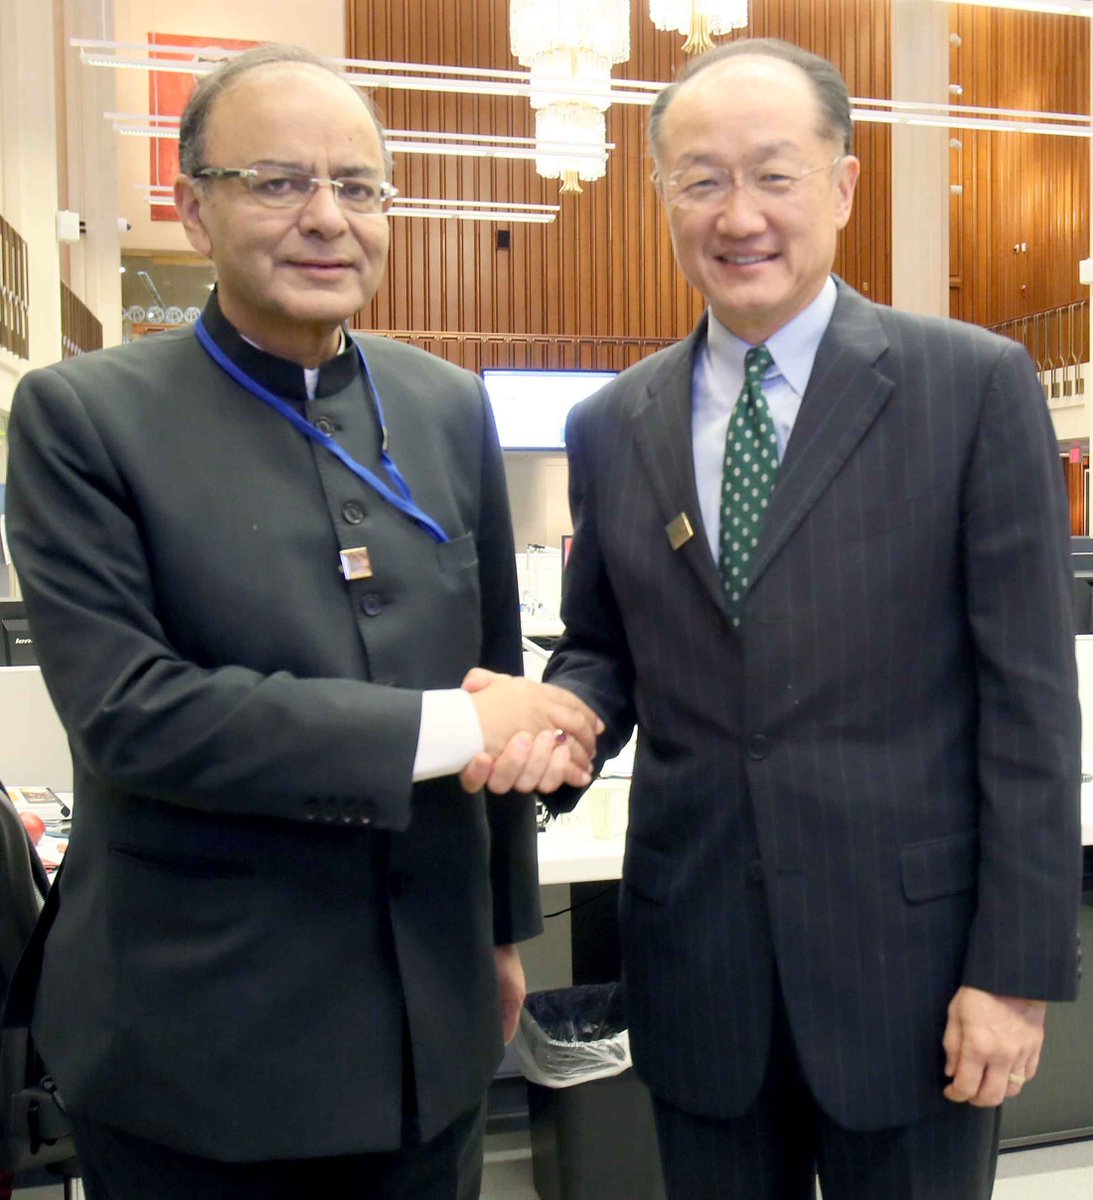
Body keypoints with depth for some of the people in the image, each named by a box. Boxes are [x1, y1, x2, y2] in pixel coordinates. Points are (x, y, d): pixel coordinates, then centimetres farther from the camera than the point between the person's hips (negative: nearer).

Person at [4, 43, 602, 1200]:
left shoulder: (449, 408, 3)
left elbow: (496, 677, 9)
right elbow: (122, 706, -18)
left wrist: (503, 924, 14)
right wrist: (439, 728, -21)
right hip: (195, 1047, -3)